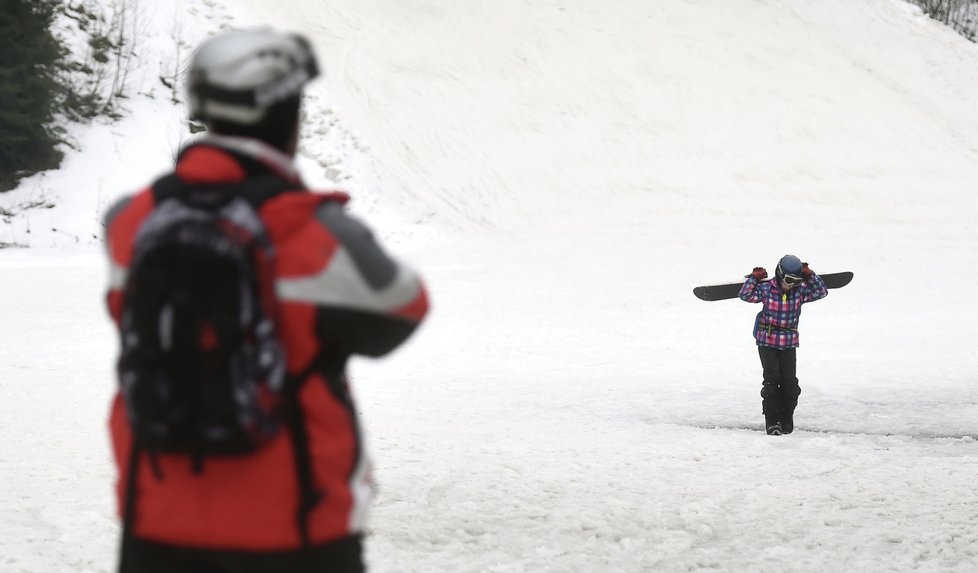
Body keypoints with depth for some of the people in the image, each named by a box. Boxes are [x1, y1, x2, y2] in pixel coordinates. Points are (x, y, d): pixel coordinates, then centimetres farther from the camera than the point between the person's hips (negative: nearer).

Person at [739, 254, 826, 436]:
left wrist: (809, 276, -11)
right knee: (772, 380, -7)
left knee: (790, 382, -1)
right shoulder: (766, 289, -9)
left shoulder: (800, 291, -2)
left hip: (789, 344, 2)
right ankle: (772, 421, -1)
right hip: (767, 341, -2)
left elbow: (821, 292, -5)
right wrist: (754, 278, -19)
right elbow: (745, 295, -14)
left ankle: (787, 419, 16)